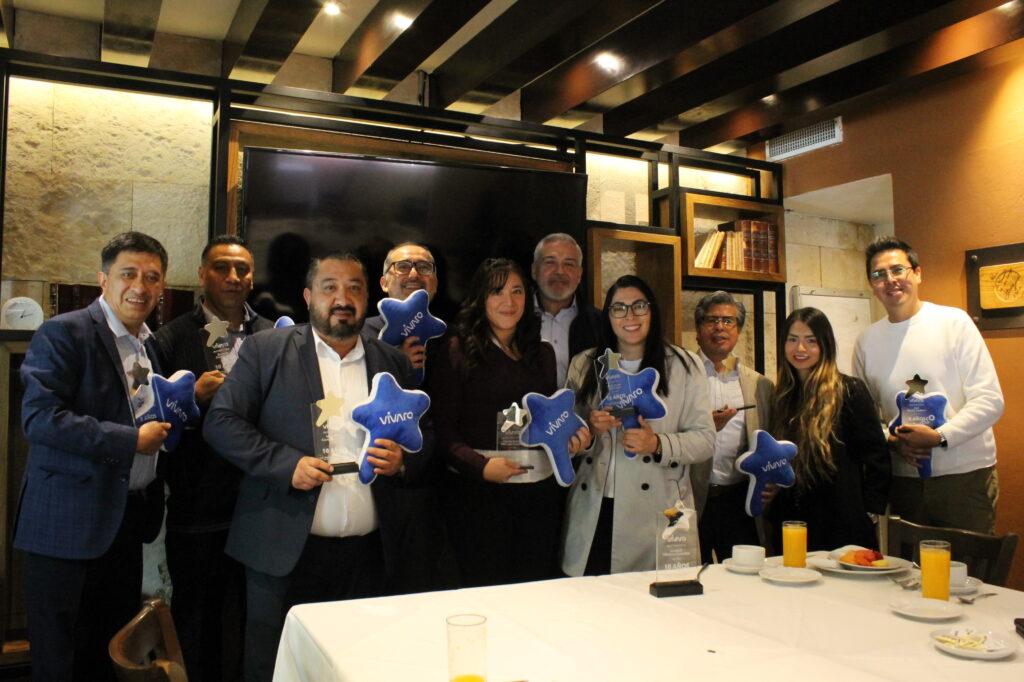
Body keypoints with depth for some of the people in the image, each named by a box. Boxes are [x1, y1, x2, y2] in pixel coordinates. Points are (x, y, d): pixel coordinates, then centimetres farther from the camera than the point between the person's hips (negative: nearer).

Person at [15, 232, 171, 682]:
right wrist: (131, 440, -22)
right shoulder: (63, 334, -12)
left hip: (127, 522, 7)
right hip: (67, 523, -7)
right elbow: (39, 418, -22)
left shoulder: (150, 345, 12)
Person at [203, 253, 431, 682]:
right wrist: (286, 464, -15)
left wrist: (402, 461, -7)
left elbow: (423, 439, 15)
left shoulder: (393, 363, 10)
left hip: (366, 554, 3)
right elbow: (220, 422, -3)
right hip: (285, 550, -2)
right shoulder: (266, 350, 2)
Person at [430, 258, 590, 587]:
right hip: (479, 489, -4)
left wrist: (570, 436, 1)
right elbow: (442, 427, -7)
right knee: (484, 587, 4)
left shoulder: (542, 353, 14)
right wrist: (480, 465, -19)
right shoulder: (458, 351, -2)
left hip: (540, 489, 5)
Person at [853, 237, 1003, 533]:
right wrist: (891, 441, -8)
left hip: (965, 474, -3)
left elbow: (990, 400, -8)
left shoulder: (954, 322, -5)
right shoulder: (867, 340, 6)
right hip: (904, 478, 3)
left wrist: (940, 436, -19)